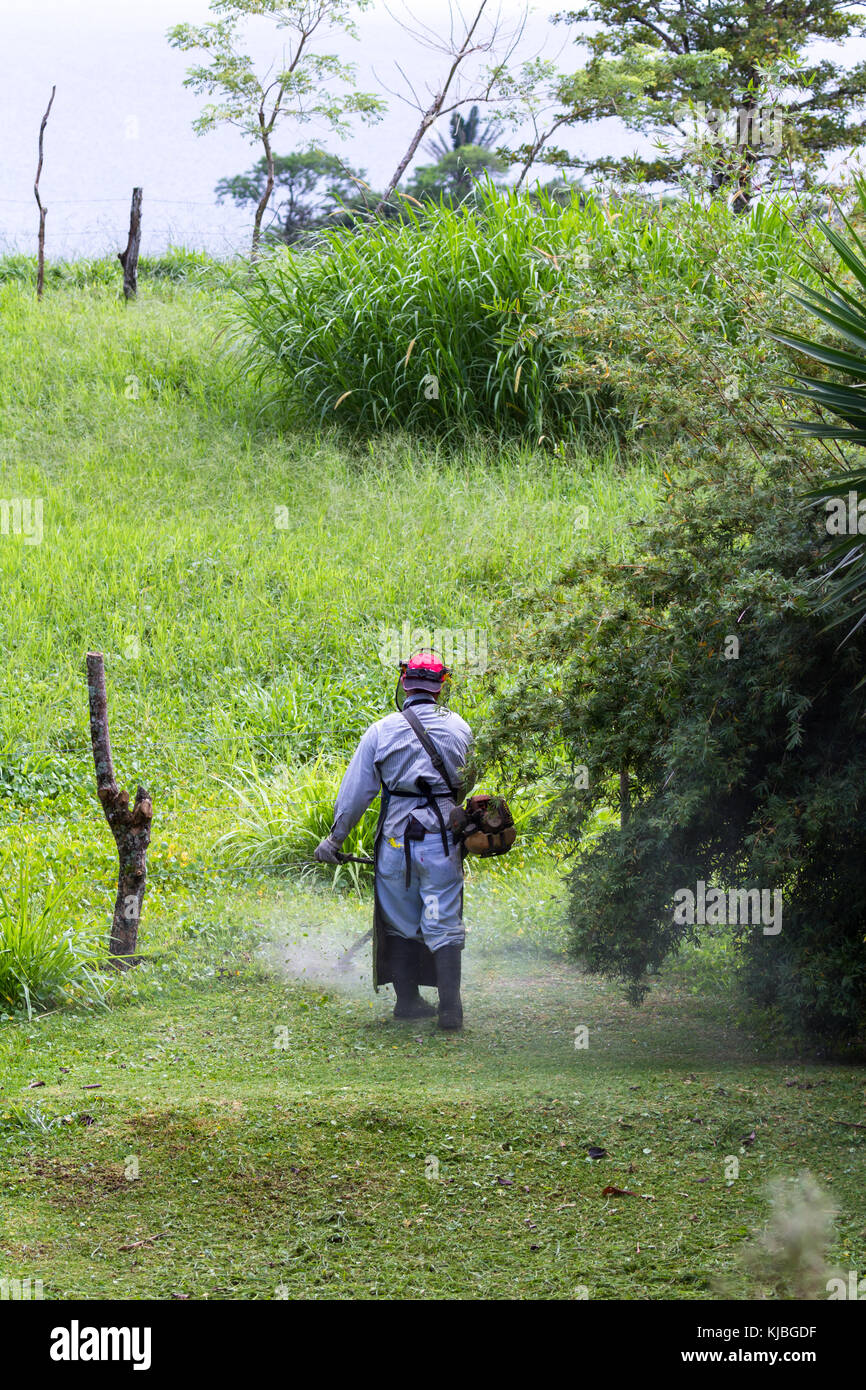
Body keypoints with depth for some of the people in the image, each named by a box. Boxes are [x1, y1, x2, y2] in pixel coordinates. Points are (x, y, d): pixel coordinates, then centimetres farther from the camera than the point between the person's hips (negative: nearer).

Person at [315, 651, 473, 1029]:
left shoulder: (381, 731, -3)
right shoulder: (459, 728, 4)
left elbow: (356, 792, 1)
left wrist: (334, 839, 9)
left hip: (396, 842, 0)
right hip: (443, 841, 0)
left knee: (400, 922, 14)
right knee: (444, 924, 1)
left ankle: (407, 999, 18)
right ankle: (450, 1007, -7)